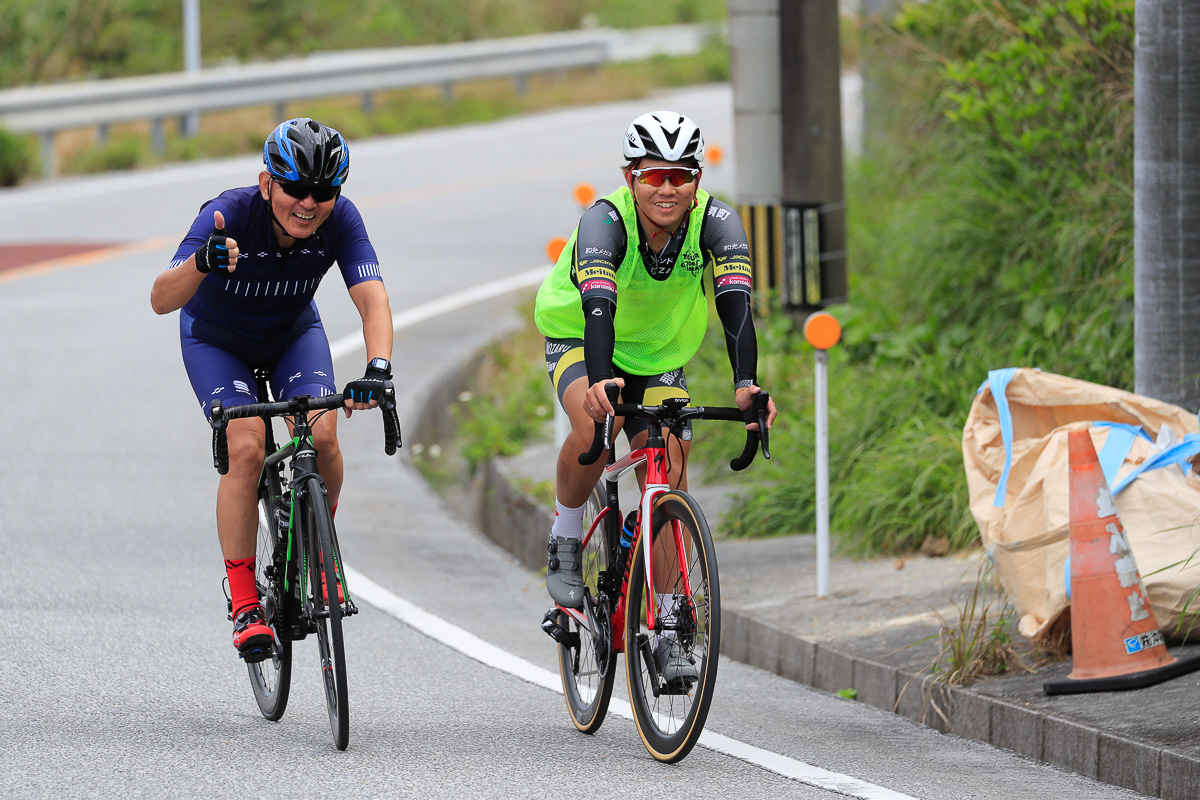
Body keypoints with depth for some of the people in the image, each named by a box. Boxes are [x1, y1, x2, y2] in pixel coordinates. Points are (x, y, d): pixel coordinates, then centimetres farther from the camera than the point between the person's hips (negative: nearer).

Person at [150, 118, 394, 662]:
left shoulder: (340, 219, -28)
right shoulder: (229, 215, -36)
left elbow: (372, 298, -36)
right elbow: (161, 300, -44)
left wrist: (378, 368, -55)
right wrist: (201, 264, -66)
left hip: (293, 335, 2)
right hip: (217, 341, -2)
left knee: (322, 436, -22)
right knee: (246, 448, -24)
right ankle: (244, 602, -14)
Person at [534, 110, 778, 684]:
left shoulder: (715, 222, -25)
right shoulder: (605, 222, -32)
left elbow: (736, 302, -38)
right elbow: (598, 303, -47)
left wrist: (745, 384, -54)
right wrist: (600, 381, -65)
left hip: (659, 355, 3)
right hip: (579, 339, -3)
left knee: (668, 475, -10)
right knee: (594, 425, -34)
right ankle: (565, 540, -8)